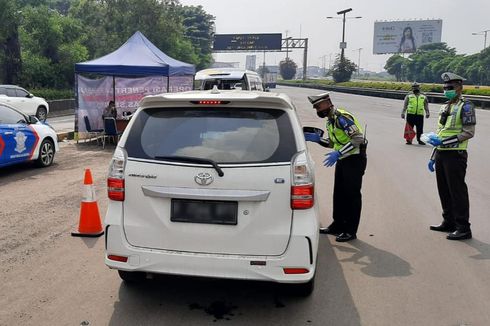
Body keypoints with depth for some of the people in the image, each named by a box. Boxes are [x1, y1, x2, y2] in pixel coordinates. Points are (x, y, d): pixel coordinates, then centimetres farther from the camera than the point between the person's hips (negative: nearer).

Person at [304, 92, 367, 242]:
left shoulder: (342, 117, -19)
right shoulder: (330, 120, 12)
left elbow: (358, 139, -27)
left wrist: (338, 153, -31)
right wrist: (317, 139, 5)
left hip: (355, 160, -10)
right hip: (342, 160, 10)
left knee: (352, 195, -1)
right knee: (339, 194, 15)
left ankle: (351, 231, 8)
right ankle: (338, 225, 27)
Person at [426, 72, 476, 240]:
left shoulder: (465, 106, -8)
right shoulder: (445, 107, 17)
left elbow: (469, 132, -16)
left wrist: (445, 142, -23)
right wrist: (433, 157, 19)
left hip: (455, 154, -8)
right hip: (441, 154, 8)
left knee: (457, 191, -4)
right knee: (444, 190, 13)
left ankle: (463, 228, 4)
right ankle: (449, 222, 26)